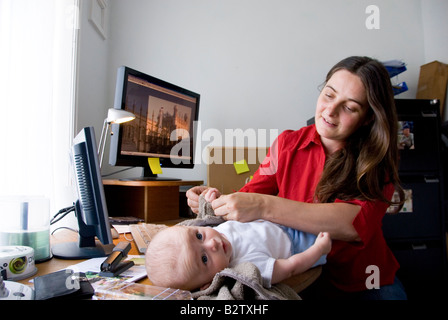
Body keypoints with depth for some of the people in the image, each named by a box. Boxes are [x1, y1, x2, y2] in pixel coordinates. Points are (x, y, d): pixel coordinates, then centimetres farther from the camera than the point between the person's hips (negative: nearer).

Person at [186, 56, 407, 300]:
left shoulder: (378, 160, -9)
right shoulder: (287, 144, -1)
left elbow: (359, 223, -25)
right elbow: (252, 193, 0)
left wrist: (264, 206, -34)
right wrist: (219, 200, -22)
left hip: (366, 283, 1)